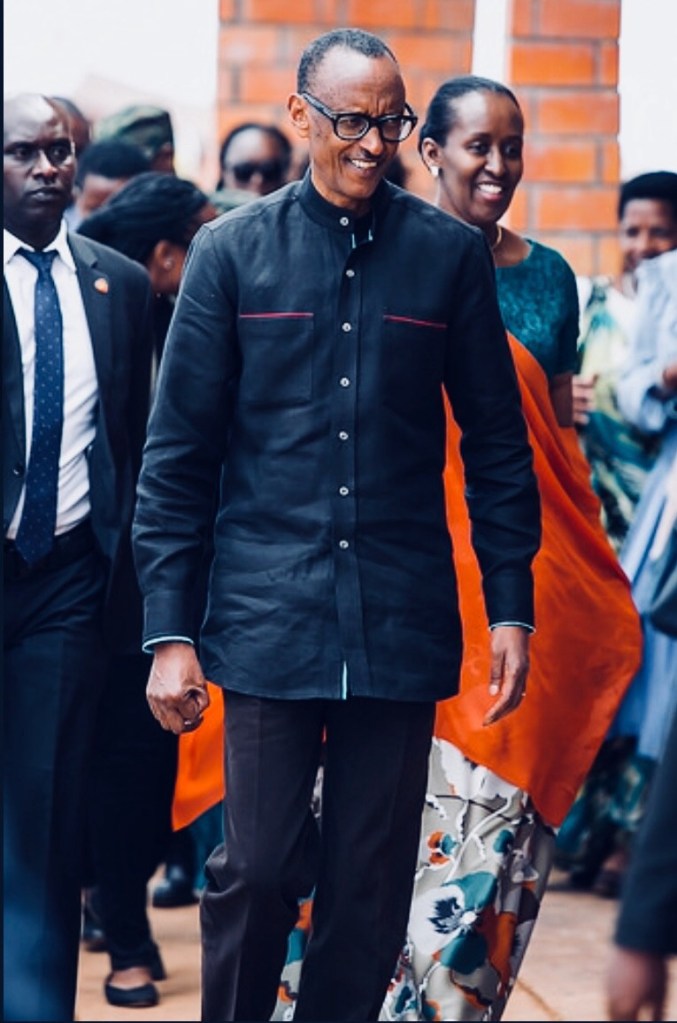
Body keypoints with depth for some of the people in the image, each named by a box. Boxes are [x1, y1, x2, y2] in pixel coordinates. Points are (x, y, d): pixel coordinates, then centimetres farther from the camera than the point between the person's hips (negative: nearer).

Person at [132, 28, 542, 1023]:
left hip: (403, 624, 1)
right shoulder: (232, 251, 2)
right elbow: (177, 455, 2)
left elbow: (498, 445, 9)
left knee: (373, 886, 5)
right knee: (258, 871, -2)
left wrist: (512, 607, 4)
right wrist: (169, 631, -3)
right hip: (269, 617, -1)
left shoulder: (451, 253, 5)